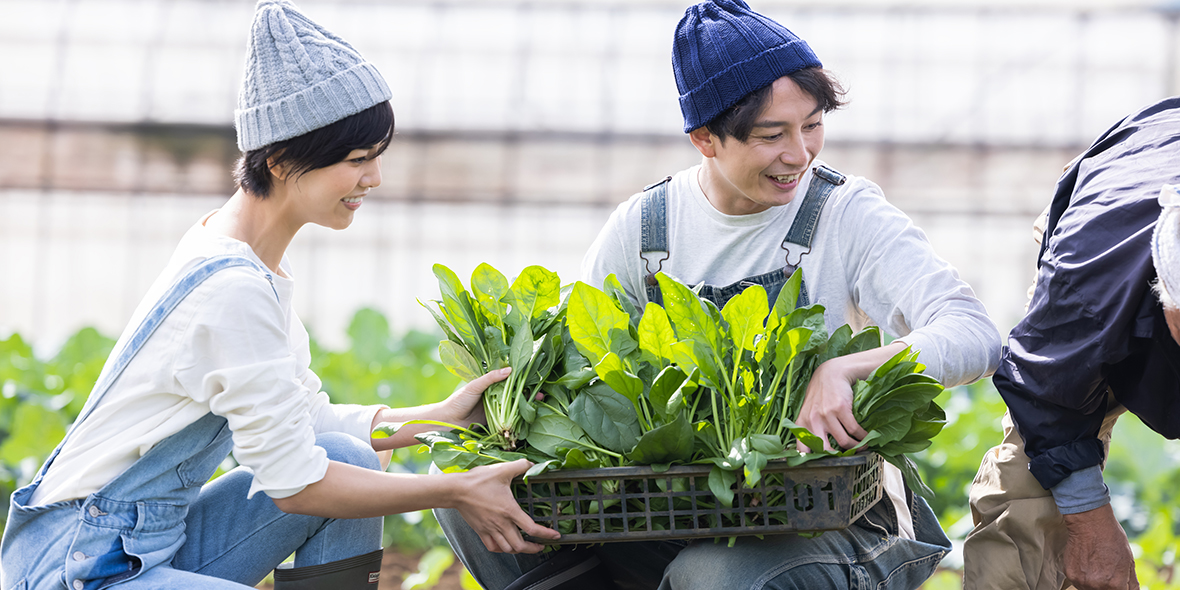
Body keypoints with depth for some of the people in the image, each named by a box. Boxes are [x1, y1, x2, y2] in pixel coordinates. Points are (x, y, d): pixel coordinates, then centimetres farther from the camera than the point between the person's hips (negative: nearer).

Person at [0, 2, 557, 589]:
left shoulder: (229, 247, 7)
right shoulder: (234, 289, -22)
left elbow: (307, 421, 14)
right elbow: (294, 483, -17)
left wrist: (442, 415, 6)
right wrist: (456, 491, -10)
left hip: (155, 538, 10)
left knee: (349, 455, 3)